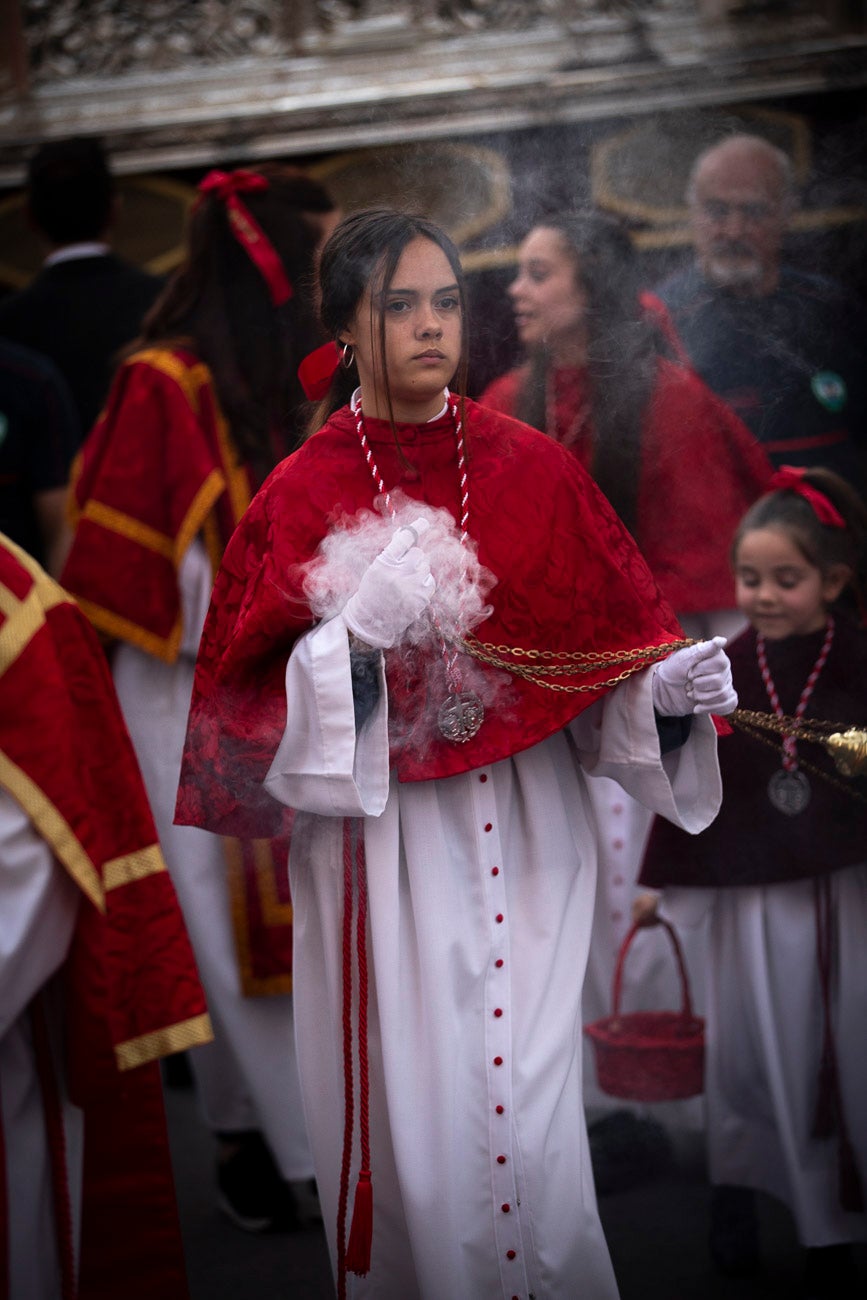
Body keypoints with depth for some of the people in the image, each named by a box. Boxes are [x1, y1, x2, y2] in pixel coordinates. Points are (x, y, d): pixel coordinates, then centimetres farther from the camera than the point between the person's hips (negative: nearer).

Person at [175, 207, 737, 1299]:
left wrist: (672, 684, -13)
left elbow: (618, 641, 7)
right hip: (383, 852, -1)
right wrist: (351, 638, -20)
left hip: (529, 844, 2)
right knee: (417, 1136, 3)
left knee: (534, 1122, 2)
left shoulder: (534, 471, 5)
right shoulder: (299, 498, 0)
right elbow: (252, 713, -4)